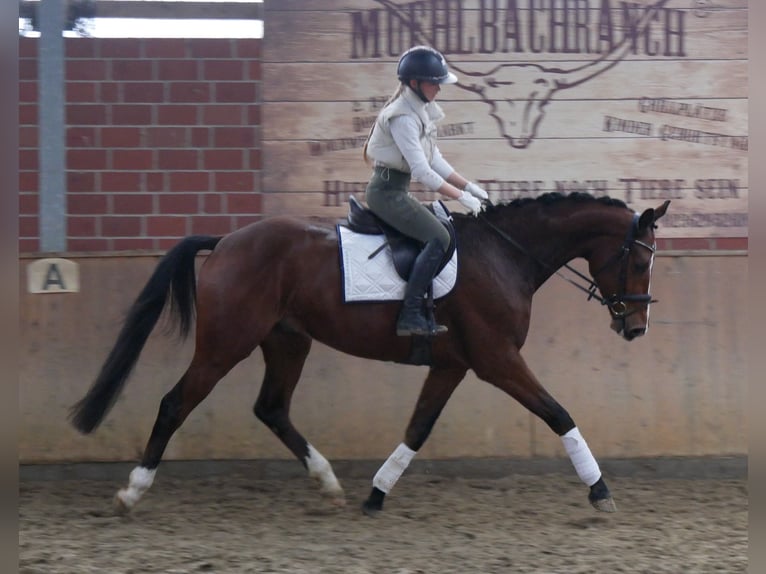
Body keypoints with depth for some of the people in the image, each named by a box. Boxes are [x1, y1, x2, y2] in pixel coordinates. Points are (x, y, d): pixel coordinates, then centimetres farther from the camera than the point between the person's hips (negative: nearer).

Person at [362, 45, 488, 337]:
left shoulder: (422, 112, 10)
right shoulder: (402, 117, -20)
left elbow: (435, 160, 14)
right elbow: (422, 170, -25)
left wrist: (469, 186, 5)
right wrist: (461, 196, -21)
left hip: (397, 190, 10)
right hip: (386, 190, -10)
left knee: (438, 233, 12)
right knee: (438, 238, -17)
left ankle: (419, 312, 12)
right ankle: (410, 315, -19)